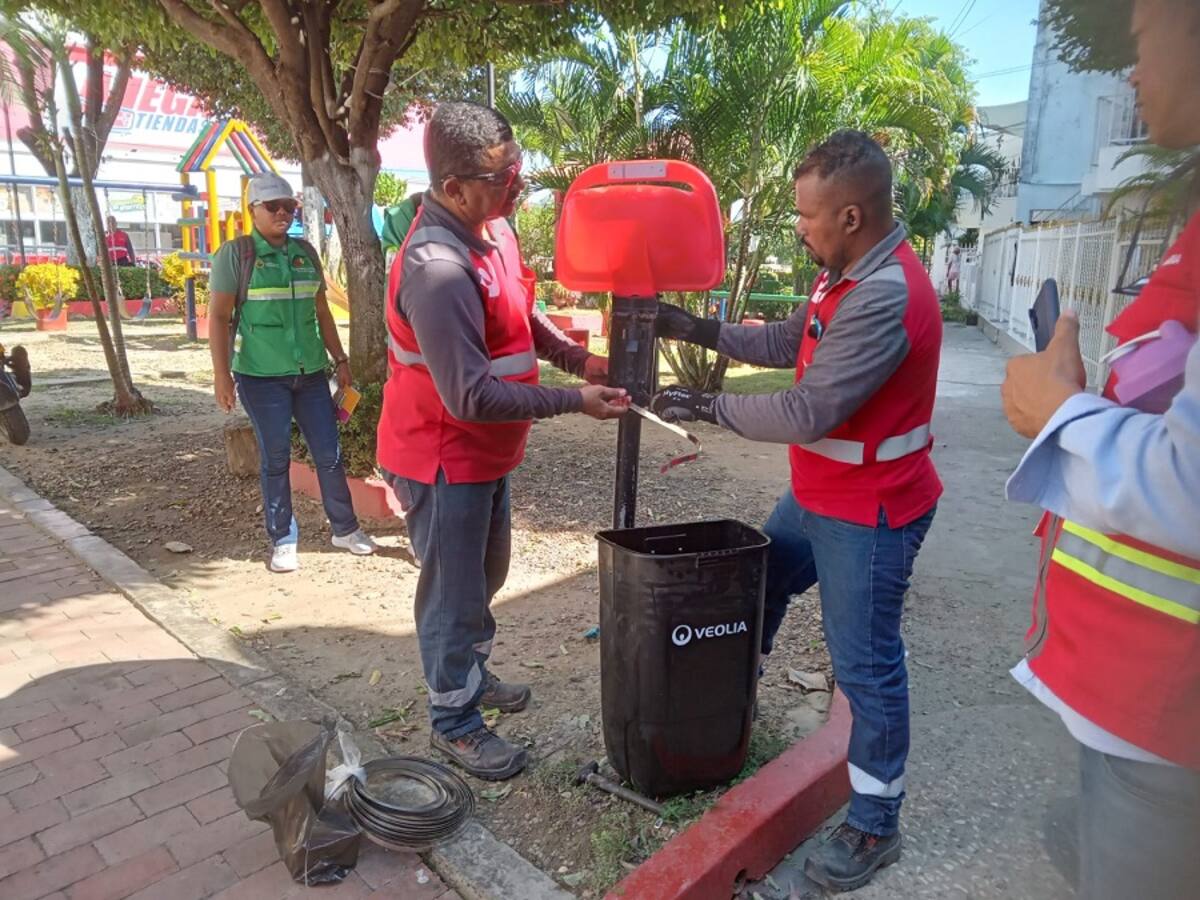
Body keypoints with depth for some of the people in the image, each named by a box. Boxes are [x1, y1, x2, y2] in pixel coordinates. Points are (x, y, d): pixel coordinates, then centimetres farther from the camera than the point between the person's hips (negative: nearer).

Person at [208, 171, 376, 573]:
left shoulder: (305, 252, 10)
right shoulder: (236, 253, -4)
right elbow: (219, 317, -6)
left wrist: (340, 359, 13)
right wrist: (221, 375, -13)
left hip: (311, 371, 4)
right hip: (261, 375, -4)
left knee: (329, 452, 7)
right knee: (275, 458, 4)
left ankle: (345, 528, 22)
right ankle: (282, 541, 17)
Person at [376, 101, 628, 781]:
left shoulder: (492, 227, -1)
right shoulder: (436, 269, -30)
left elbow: (522, 314, 13)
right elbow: (472, 397, -30)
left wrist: (577, 358, 0)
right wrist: (575, 403, -25)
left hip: (487, 450, 9)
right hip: (444, 459, -9)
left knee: (486, 574, 25)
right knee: (456, 594, 7)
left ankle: (472, 675, 47)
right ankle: (454, 723, 28)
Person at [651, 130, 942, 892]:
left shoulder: (886, 297, -28)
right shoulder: (850, 273, 5)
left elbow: (808, 412, -29)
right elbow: (791, 343, 12)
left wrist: (707, 406, -18)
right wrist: (697, 329, 4)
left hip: (869, 513, -10)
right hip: (819, 496, 10)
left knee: (865, 665, 2)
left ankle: (876, 826, 21)